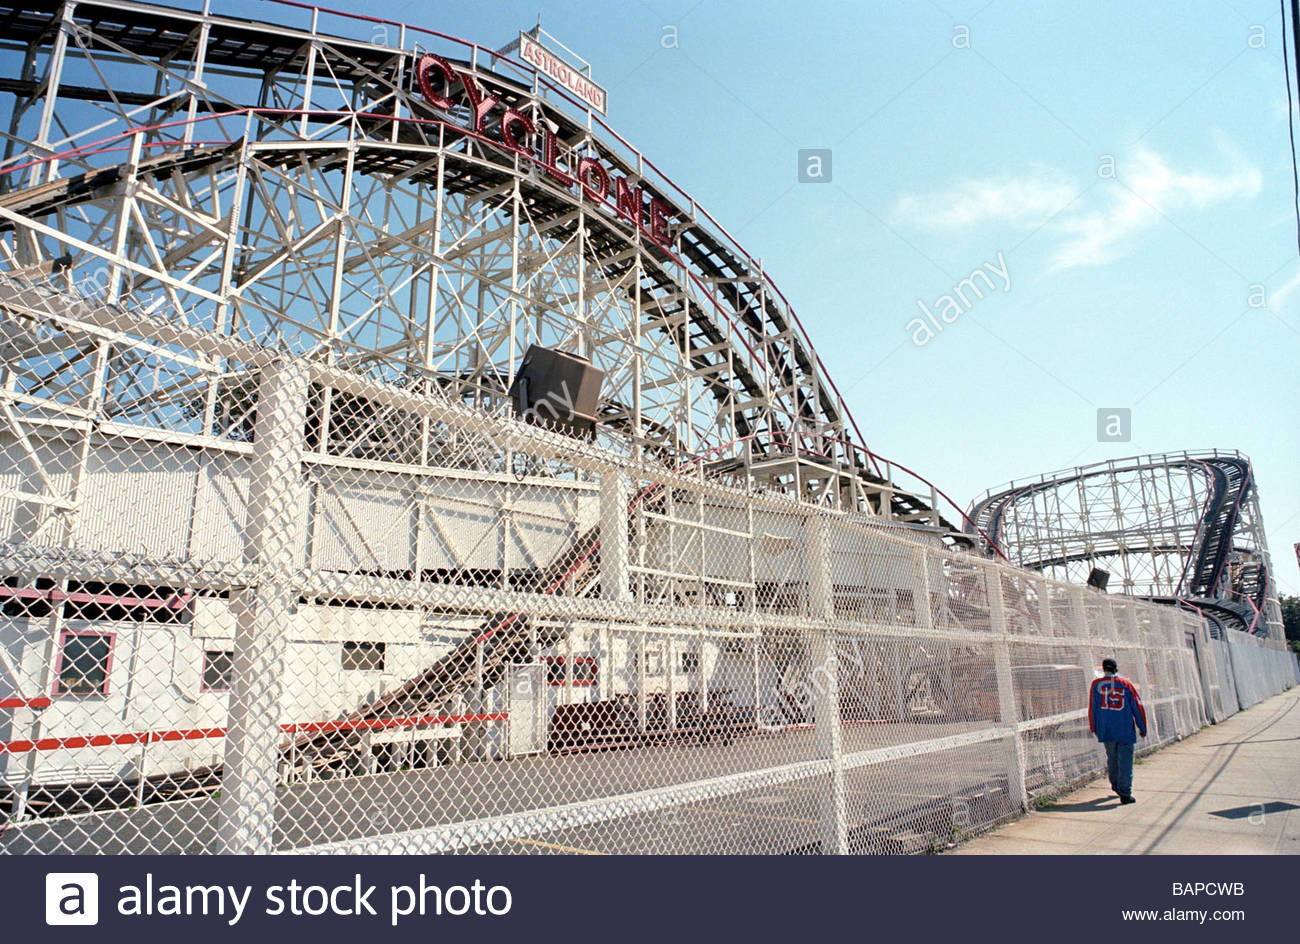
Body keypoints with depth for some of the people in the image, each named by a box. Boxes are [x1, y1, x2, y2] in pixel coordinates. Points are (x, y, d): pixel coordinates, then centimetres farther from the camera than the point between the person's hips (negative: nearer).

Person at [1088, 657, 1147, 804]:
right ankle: (1125, 793, -3)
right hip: (1125, 730, -2)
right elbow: (1138, 706, 0)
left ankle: (1115, 784, 36)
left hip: (1105, 730, 2)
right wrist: (1142, 728, 9)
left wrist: (1093, 728, 13)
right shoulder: (1126, 684, -1)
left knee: (1111, 757, 20)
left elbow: (1092, 708, 3)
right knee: (1125, 761, 0)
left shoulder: (1096, 684, 1)